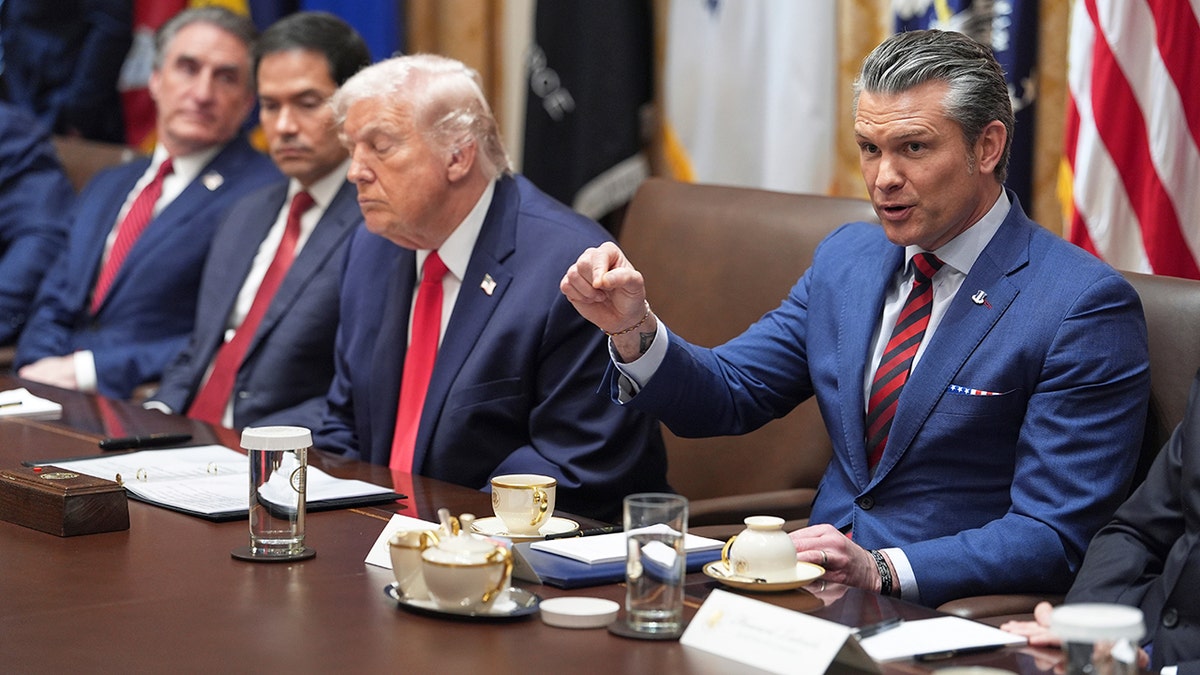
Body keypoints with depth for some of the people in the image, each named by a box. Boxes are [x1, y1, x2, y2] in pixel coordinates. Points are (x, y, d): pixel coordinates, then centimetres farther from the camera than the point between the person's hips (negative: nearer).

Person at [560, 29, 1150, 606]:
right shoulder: (846, 259, 11)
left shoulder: (1084, 307, -11)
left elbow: (1054, 539, -15)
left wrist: (881, 568, -25)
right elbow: (726, 396, 10)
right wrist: (633, 327, -9)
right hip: (816, 587, 7)